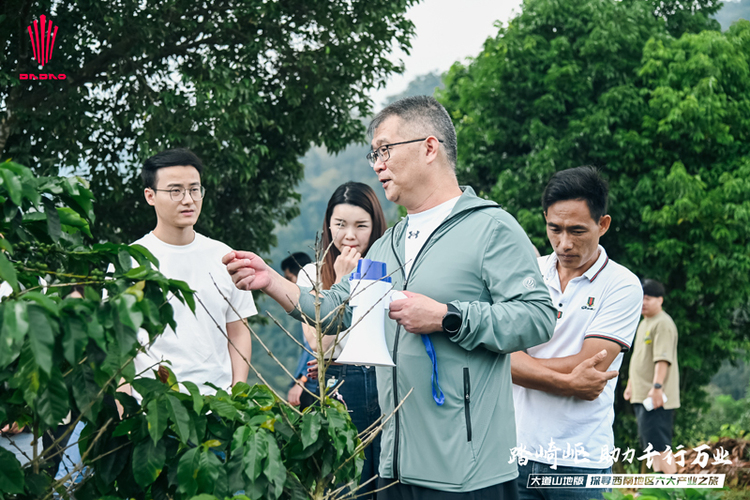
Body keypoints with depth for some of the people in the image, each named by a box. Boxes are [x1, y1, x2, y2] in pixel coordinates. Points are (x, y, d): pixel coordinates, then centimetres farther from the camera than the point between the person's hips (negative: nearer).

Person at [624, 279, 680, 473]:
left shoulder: (663, 324, -12)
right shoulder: (644, 324, 20)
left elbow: (663, 359, -22)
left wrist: (657, 386, -29)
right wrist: (630, 385, 30)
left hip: (657, 398, -10)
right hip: (642, 396, 10)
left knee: (659, 445, -13)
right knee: (651, 445, 13)